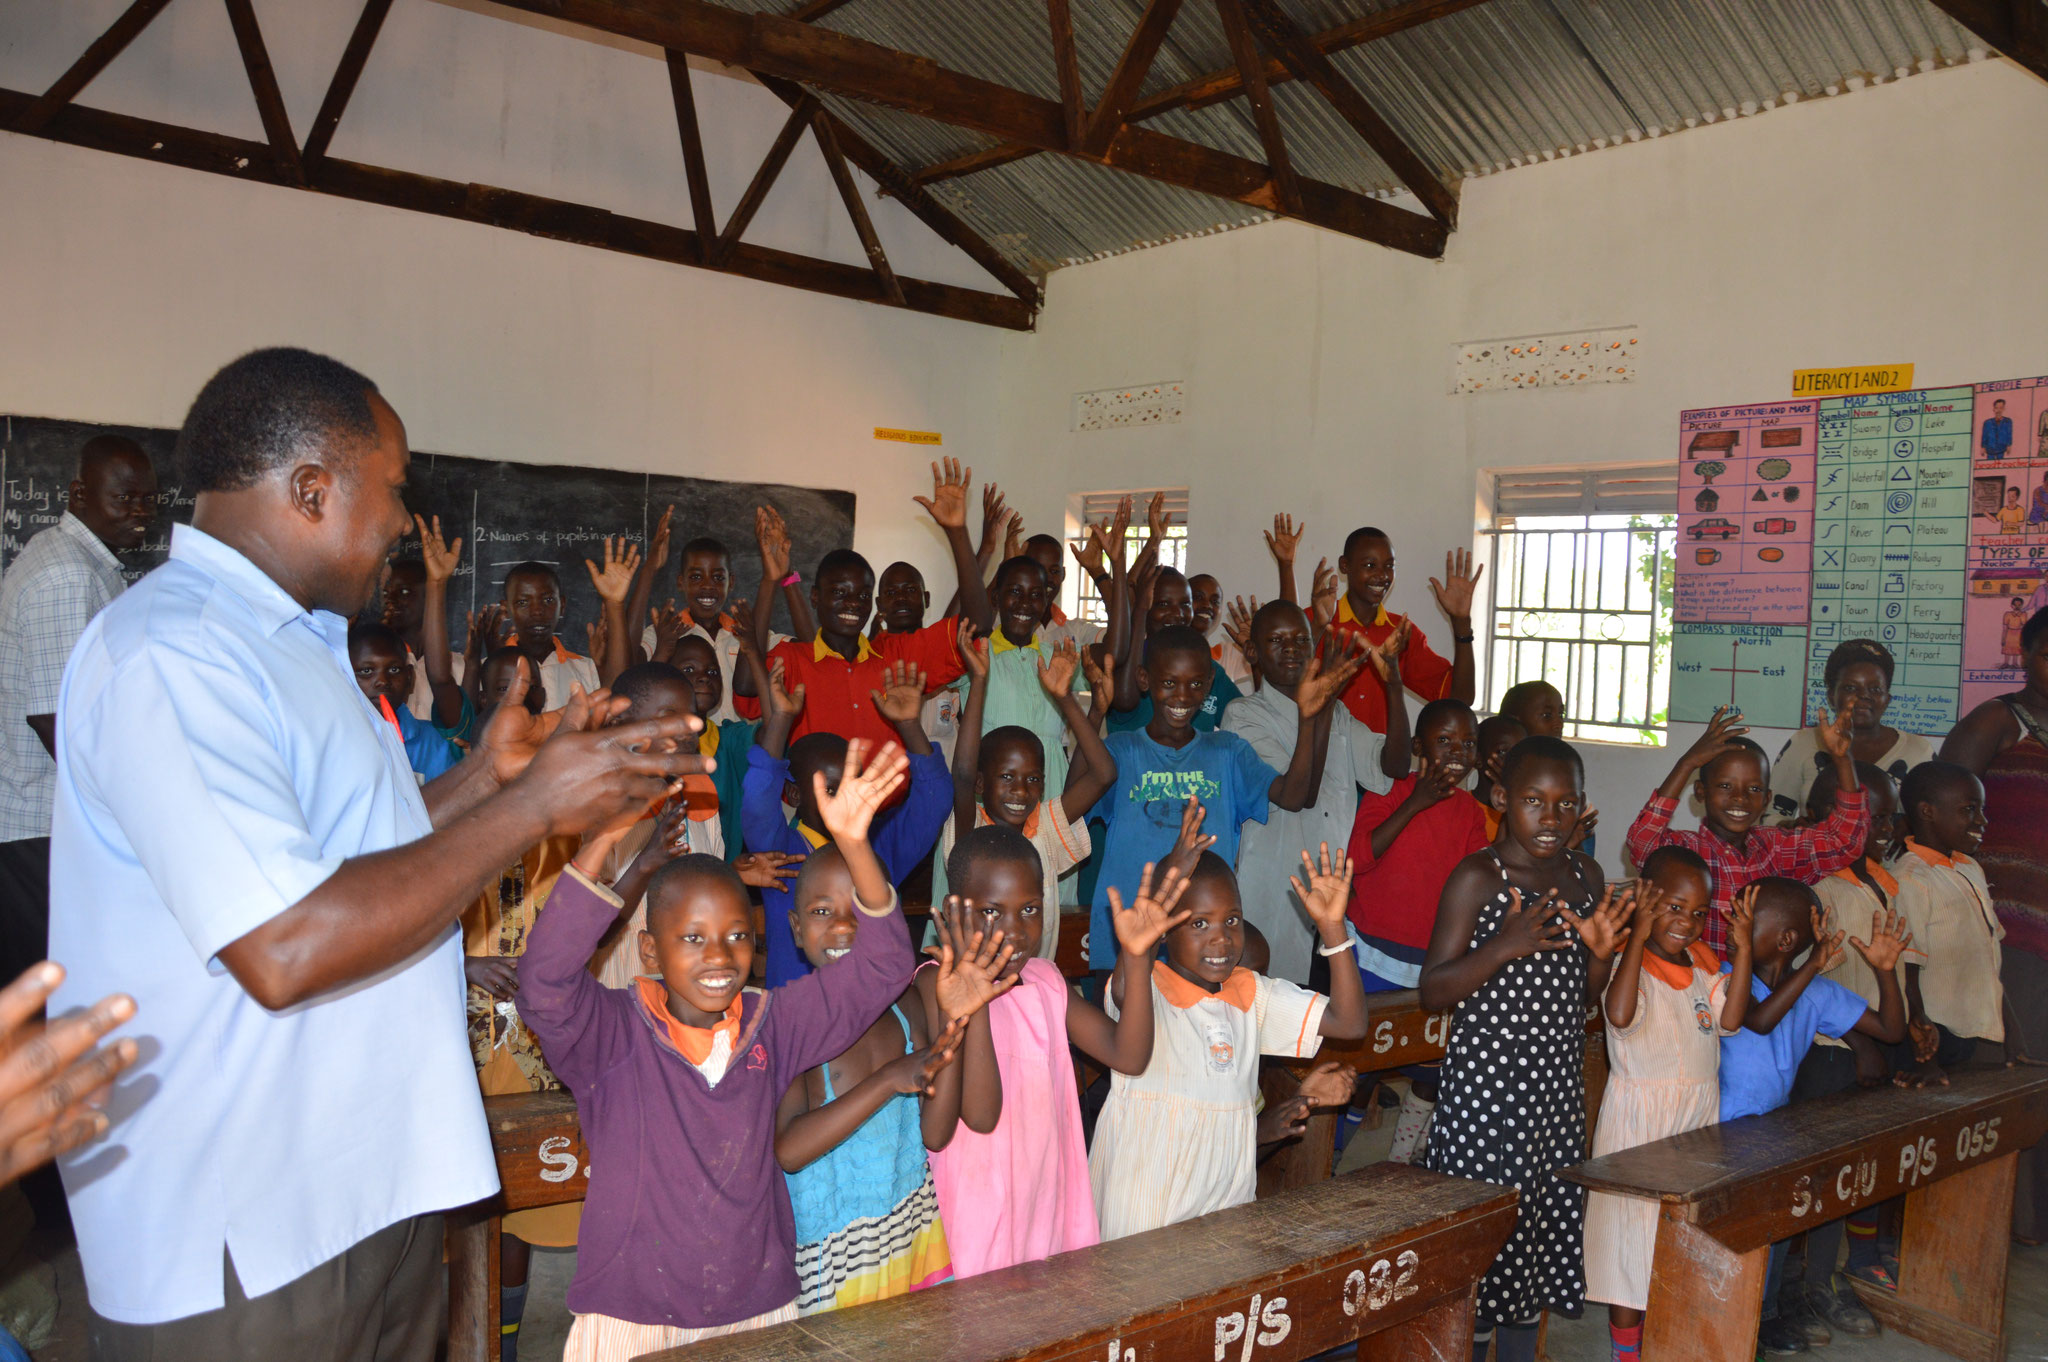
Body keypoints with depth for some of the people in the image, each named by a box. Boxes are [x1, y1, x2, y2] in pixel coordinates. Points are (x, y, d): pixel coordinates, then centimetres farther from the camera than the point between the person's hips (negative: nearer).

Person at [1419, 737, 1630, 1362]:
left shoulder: (1585, 874, 8)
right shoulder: (1477, 876, -12)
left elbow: (1584, 994, 16)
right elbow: (1434, 992, -13)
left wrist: (1602, 951, -4)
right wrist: (1504, 946, -25)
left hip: (1559, 1079, 7)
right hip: (1487, 1081, -6)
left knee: (1547, 1212, 14)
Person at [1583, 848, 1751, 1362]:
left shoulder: (1704, 966, 7)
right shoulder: (1630, 963, -14)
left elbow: (1730, 1019, -7)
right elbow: (1620, 1014, -34)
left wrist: (1743, 948, -10)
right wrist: (1639, 936, -31)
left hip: (1698, 1112, 7)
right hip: (1638, 1114, -6)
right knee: (1632, 1221, 2)